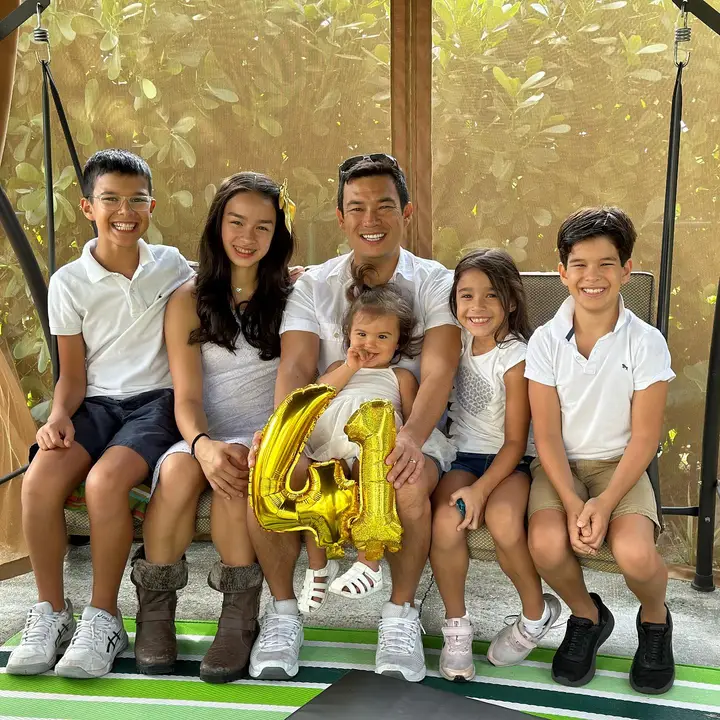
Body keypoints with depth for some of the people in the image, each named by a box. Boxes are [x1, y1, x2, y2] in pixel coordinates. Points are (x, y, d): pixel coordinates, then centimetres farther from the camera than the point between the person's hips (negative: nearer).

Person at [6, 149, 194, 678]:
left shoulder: (171, 266, 6)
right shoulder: (69, 283, 5)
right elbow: (73, 374, 7)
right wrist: (60, 414, -14)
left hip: (156, 401, -1)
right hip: (97, 402, 2)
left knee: (106, 478, -31)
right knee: (40, 478, -27)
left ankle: (103, 617, -15)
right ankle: (51, 612, -7)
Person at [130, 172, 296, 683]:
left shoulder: (292, 292, 7)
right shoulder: (189, 301, 5)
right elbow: (187, 396, -4)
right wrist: (204, 444, -28)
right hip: (205, 437, 1)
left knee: (236, 473, -35)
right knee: (178, 470, -33)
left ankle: (240, 616, -20)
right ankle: (155, 608, -14)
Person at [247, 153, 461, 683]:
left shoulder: (436, 283, 2)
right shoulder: (314, 286, 8)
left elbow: (438, 372, -14)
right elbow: (296, 368, -6)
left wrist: (412, 436, -35)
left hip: (408, 428, -1)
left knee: (410, 481, -36)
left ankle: (401, 614, -9)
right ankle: (283, 612, -5)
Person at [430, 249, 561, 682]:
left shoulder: (515, 357, -13)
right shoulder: (460, 341, 2)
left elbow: (515, 441, -13)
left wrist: (481, 489, -24)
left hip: (510, 461, -3)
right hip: (464, 454, 4)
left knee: (503, 520, -33)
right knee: (446, 522, -27)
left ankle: (538, 613, -3)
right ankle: (457, 626, -6)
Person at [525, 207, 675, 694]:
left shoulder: (646, 342, -8)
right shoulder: (546, 341, -6)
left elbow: (644, 437, -7)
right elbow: (547, 435, -7)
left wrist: (605, 502, -19)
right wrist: (571, 503, -20)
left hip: (620, 464, -1)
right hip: (560, 466, 1)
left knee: (635, 553, -28)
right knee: (547, 544, -29)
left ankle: (655, 619, 12)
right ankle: (587, 617, 8)